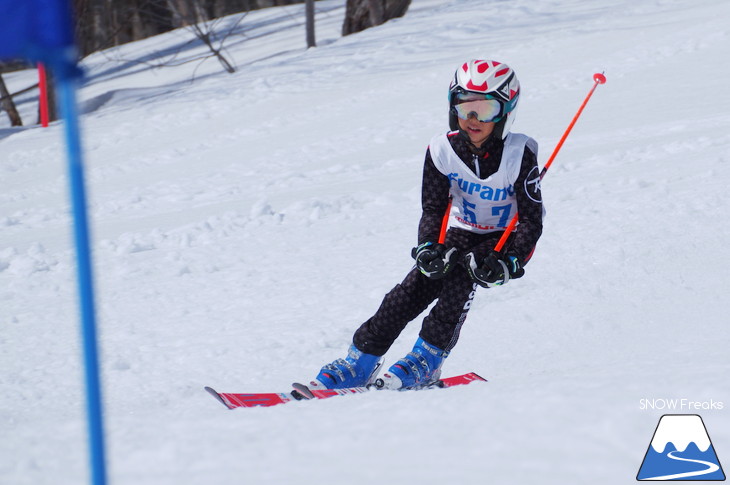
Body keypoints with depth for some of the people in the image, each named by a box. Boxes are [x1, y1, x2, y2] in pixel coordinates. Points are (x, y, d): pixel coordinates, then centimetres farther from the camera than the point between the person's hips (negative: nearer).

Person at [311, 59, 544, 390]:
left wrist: (508, 263, -32)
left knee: (461, 276, -31)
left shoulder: (519, 155, -23)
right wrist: (428, 248, -25)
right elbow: (433, 209, -6)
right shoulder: (443, 149, -13)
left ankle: (426, 361, -23)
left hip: (505, 240, -4)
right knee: (410, 293, -14)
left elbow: (532, 220, -19)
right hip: (460, 234, 4)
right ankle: (360, 362, -6)